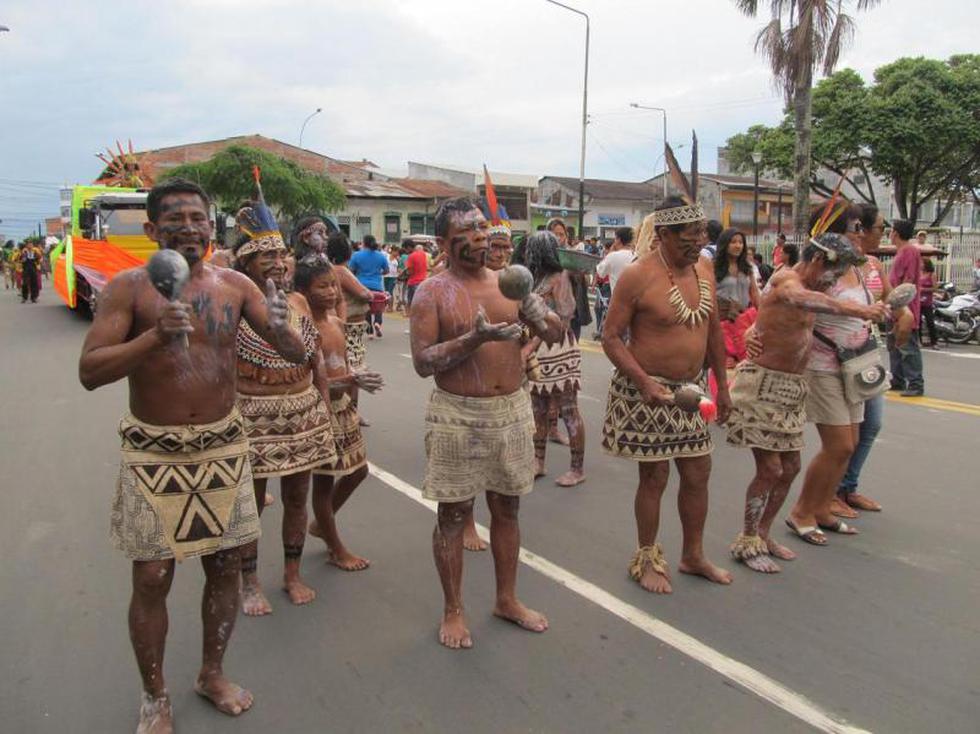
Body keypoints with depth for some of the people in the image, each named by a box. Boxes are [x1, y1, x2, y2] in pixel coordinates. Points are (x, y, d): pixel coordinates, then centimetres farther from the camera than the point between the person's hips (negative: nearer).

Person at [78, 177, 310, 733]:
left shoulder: (235, 285, 1)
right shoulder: (130, 287, -6)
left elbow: (297, 354, -3)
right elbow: (89, 371, -12)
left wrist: (280, 327, -26)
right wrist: (155, 336, -27)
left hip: (224, 447, 3)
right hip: (154, 453, -2)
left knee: (225, 568, 12)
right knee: (152, 579, 5)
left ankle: (213, 674, 36)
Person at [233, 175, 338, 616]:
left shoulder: (299, 302, 5)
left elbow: (317, 361, 11)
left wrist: (324, 409, 11)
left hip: (303, 415, 5)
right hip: (252, 418, -4)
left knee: (297, 497, 14)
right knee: (250, 501, 9)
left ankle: (293, 574, 33)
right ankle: (249, 583, 28)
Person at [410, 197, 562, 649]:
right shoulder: (432, 293, -7)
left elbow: (554, 335, 4)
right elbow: (422, 362, -14)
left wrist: (537, 312, -17)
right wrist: (473, 339, -25)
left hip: (512, 412, 5)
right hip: (458, 415, -4)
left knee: (507, 510, 16)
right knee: (453, 515, 7)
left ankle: (507, 600, 34)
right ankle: (453, 611, 25)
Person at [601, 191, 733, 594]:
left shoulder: (704, 267, 5)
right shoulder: (638, 275, -16)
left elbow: (713, 328, 14)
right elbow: (611, 336, -14)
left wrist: (722, 385, 14)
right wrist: (644, 381, -25)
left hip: (691, 388, 7)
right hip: (647, 391, -7)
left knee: (698, 472, 13)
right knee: (654, 477, 3)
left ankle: (693, 555, 31)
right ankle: (647, 560, 23)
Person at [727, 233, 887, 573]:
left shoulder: (805, 286, 14)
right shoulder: (786, 279, -17)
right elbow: (798, 298, -41)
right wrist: (855, 310, -52)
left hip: (790, 389, 10)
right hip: (762, 385, -10)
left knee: (790, 467, 14)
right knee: (770, 470, -6)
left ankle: (763, 534, 28)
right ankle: (746, 543, 10)